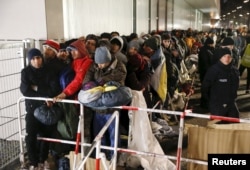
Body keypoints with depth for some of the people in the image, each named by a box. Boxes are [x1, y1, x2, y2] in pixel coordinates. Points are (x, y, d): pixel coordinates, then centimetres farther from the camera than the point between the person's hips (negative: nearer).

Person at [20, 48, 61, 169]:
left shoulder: (49, 71, 3)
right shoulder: (26, 72, 0)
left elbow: (55, 89, -9)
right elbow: (25, 90, -13)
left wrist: (37, 89, -17)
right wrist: (44, 96, -14)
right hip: (32, 108, -1)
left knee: (46, 135, 7)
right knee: (30, 136, -10)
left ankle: (43, 160, 28)